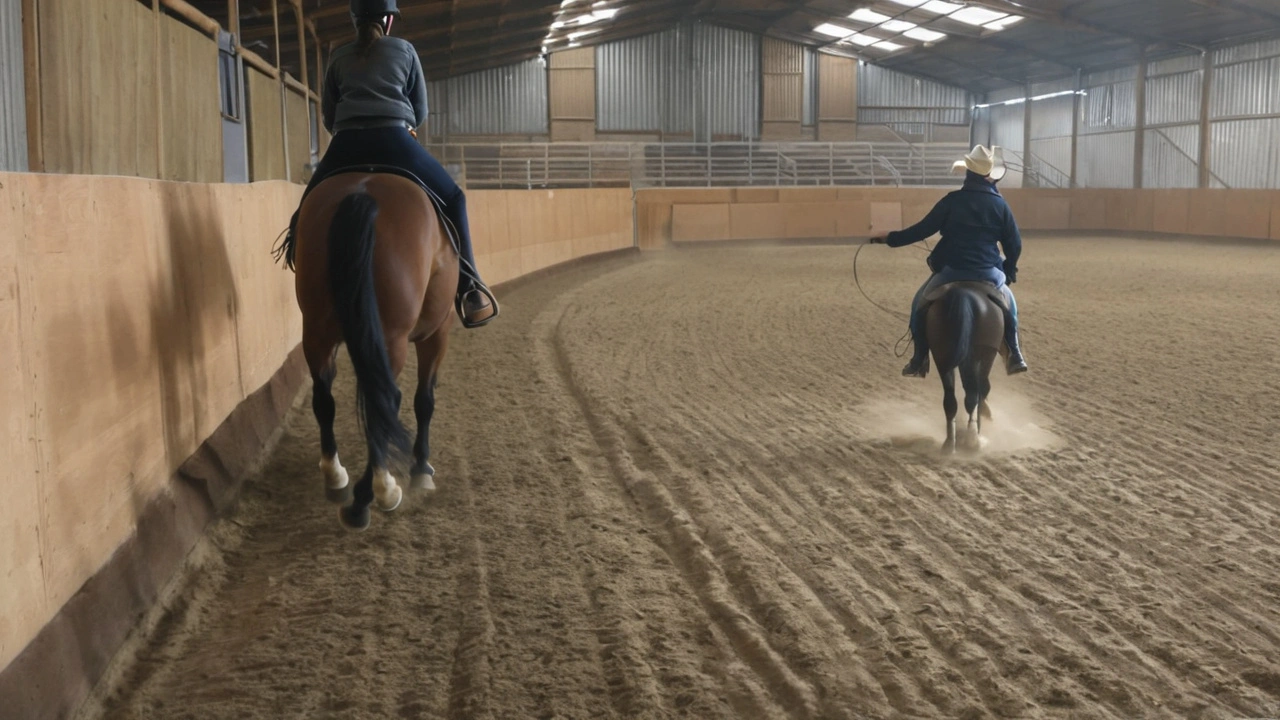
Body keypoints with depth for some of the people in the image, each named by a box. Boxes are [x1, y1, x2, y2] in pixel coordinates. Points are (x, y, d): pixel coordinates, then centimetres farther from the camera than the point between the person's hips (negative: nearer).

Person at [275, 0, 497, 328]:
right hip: (394, 141, -1)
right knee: (452, 198, 14)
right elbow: (420, 111, 19)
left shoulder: (339, 57, 19)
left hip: (345, 146, 2)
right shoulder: (405, 50, 15)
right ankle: (468, 285, 2)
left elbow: (329, 117, 22)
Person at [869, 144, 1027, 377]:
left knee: (921, 302, 20)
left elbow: (922, 230, -4)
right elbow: (1014, 244, 4)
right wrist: (1009, 272, 21)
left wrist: (889, 238, 6)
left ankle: (919, 359, 16)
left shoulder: (953, 200, -6)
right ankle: (1014, 355, 24)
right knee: (1008, 301, 31)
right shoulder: (1000, 204, 1)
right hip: (989, 273, 2)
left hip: (951, 271, -2)